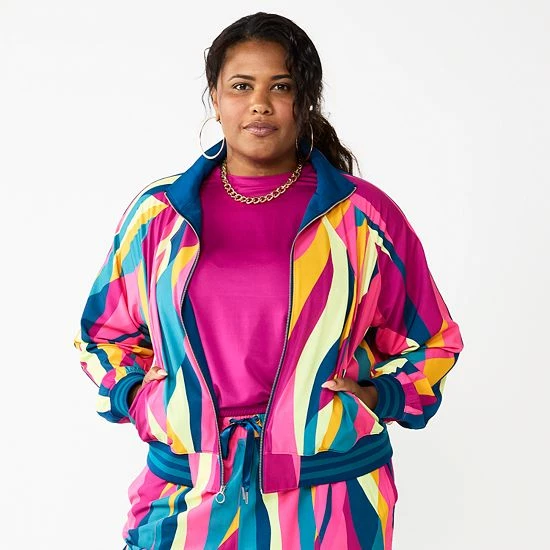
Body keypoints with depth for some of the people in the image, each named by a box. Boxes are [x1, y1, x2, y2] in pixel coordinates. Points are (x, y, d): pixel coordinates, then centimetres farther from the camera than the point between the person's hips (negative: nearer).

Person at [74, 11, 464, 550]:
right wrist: (132, 393, 0)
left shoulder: (364, 217, 0)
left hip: (327, 499, -1)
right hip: (190, 494, 1)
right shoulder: (158, 214, 3)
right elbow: (105, 331, 17)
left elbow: (430, 343, 10)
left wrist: (382, 397, -5)